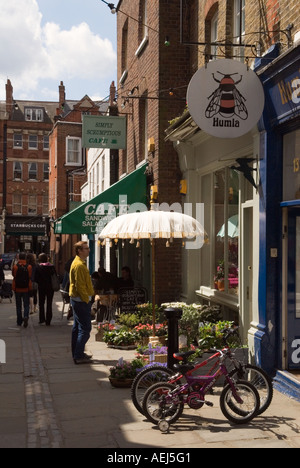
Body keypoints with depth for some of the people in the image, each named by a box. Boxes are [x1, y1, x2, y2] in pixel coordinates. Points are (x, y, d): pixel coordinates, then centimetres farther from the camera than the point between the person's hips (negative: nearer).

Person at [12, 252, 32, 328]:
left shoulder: (15, 267, -10)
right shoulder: (29, 267, -8)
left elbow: (13, 275, 4)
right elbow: (30, 277, 1)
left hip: (17, 288, 0)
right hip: (26, 289, 0)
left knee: (18, 305, 12)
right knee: (26, 305, 7)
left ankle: (19, 321, 15)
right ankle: (26, 316, -18)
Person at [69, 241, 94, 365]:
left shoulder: (79, 263, 16)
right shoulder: (79, 265, -18)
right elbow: (80, 286, -22)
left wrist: (88, 297, 21)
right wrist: (87, 299, -17)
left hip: (77, 299, 11)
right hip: (81, 300, -11)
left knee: (77, 327, 15)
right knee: (85, 328, -8)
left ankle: (77, 353, 23)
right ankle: (79, 356, -7)